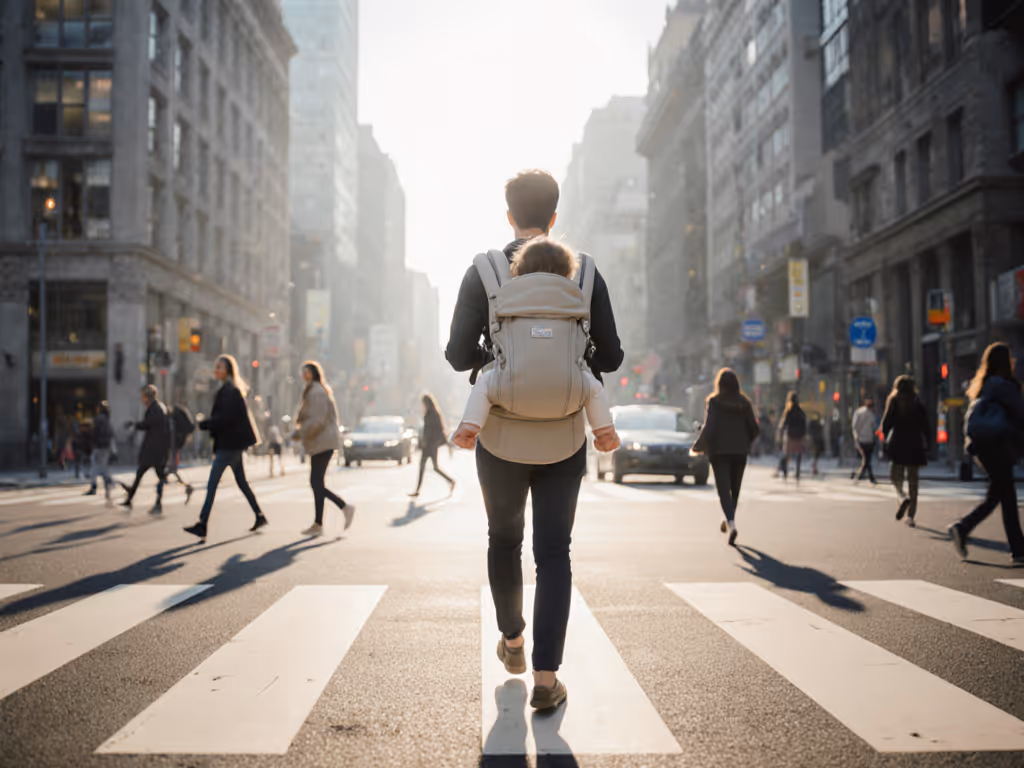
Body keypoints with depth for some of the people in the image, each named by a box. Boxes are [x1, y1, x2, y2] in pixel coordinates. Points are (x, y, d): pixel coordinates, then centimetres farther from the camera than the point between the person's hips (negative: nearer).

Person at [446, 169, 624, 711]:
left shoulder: (482, 273, -5)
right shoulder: (584, 273, -2)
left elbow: (458, 355, -8)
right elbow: (610, 358, -1)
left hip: (501, 434, 0)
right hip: (564, 433, 0)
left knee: (504, 539, 21)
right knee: (554, 552, 4)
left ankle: (512, 642, 36)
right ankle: (546, 676, -2)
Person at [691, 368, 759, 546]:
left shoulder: (713, 401, -8)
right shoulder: (744, 402, 2)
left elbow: (709, 428, -16)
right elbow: (754, 429, 2)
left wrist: (697, 447, -3)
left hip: (719, 451, -3)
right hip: (740, 451, 3)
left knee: (724, 490, -4)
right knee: (734, 489, 18)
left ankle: (731, 523, -24)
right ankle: (728, 521, 33)